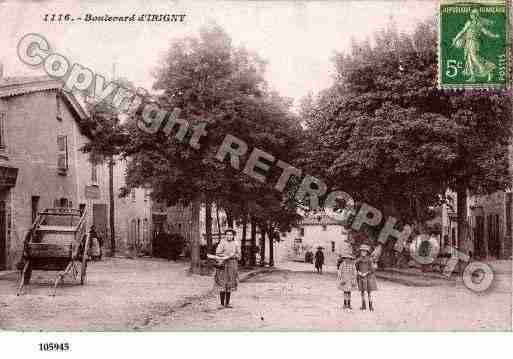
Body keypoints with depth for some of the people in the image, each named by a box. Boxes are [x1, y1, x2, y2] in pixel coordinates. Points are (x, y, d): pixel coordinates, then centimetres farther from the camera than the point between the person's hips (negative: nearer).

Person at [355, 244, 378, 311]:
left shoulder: (370, 260, -8)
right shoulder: (359, 259, 1)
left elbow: (373, 269, -9)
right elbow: (355, 267, 11)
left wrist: (366, 273, -16)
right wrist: (358, 272, -8)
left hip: (368, 277, -3)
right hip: (361, 277, 3)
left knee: (369, 292, -1)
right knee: (362, 292, 7)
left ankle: (370, 306, 5)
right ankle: (363, 306, 15)